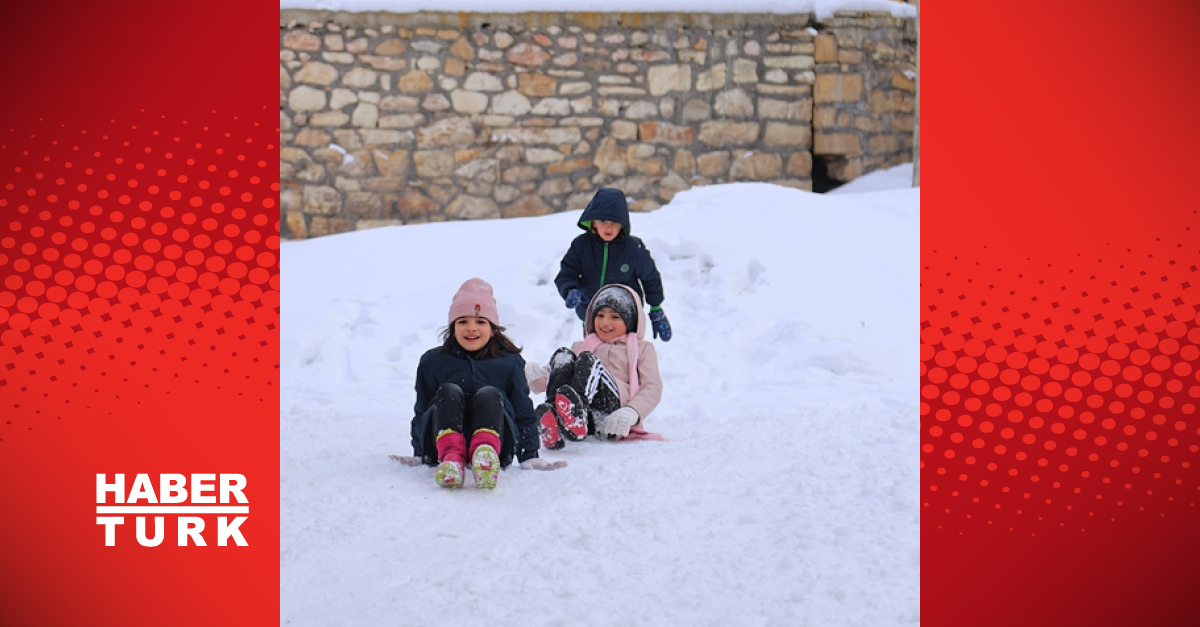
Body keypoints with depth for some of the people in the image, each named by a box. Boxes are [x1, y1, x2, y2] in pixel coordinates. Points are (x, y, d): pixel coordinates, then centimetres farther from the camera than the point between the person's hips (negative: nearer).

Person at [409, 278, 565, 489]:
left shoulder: (510, 362, 16)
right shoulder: (433, 361, 17)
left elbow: (524, 414, 17)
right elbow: (421, 412, 19)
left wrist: (530, 458, 9)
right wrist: (417, 455, 8)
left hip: (497, 443, 0)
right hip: (439, 445, 0)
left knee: (489, 394, -26)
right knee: (449, 391, -24)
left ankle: (486, 454, -56)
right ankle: (450, 456, -52)